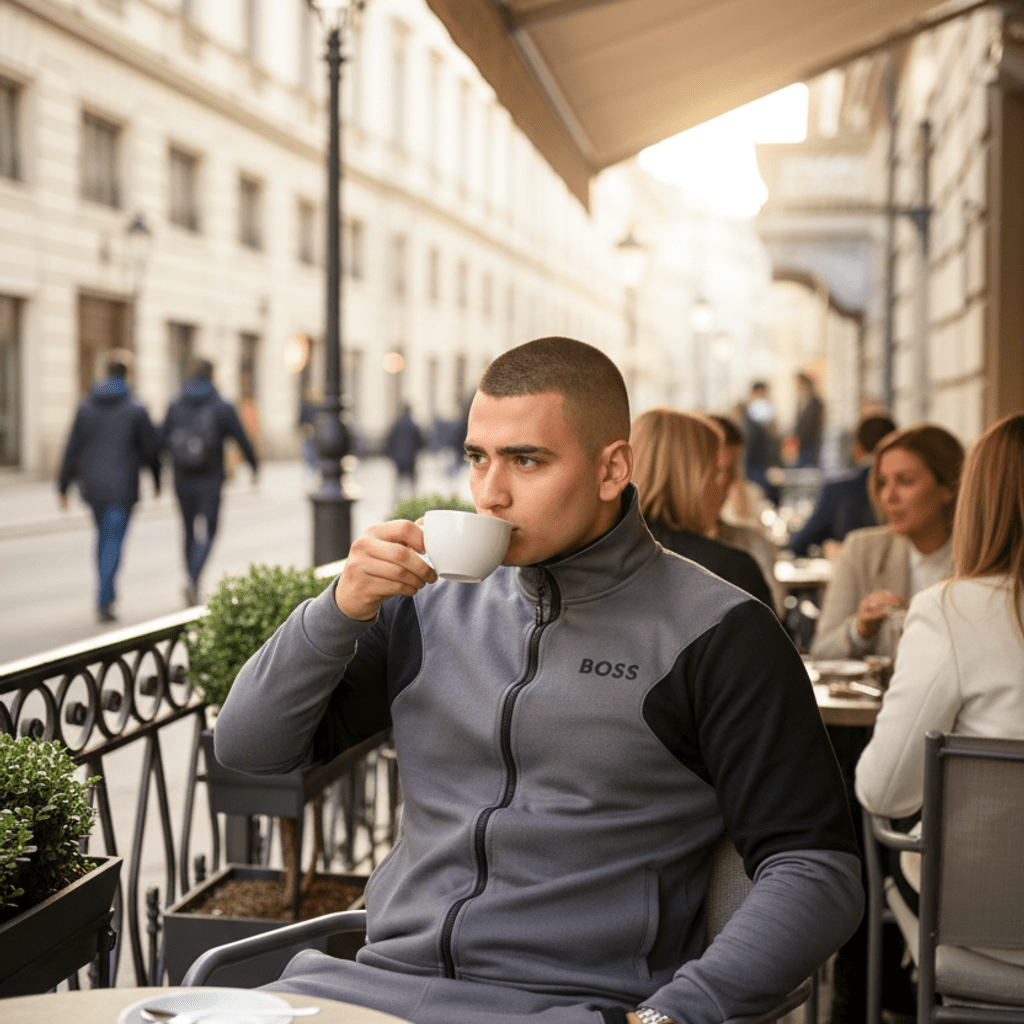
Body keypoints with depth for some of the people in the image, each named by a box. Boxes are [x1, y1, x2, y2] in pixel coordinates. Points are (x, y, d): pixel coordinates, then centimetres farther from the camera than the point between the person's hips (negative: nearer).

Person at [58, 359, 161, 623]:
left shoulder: (86, 406, 0)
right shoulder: (136, 409, -8)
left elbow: (72, 448, 0)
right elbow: (150, 448, -2)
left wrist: (63, 487, 6)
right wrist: (156, 479, 14)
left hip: (92, 485, 4)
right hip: (122, 486, -4)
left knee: (105, 535, 24)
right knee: (113, 543, -2)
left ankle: (108, 590, 32)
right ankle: (103, 603, -11)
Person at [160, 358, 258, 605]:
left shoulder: (175, 406, 1)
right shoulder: (222, 408, -6)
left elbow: (162, 442, 1)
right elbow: (243, 440, -2)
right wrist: (254, 465, 14)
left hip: (182, 481, 3)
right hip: (210, 482, -3)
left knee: (190, 533, 17)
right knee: (206, 534, -2)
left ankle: (193, 586, 21)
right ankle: (192, 581, -23)